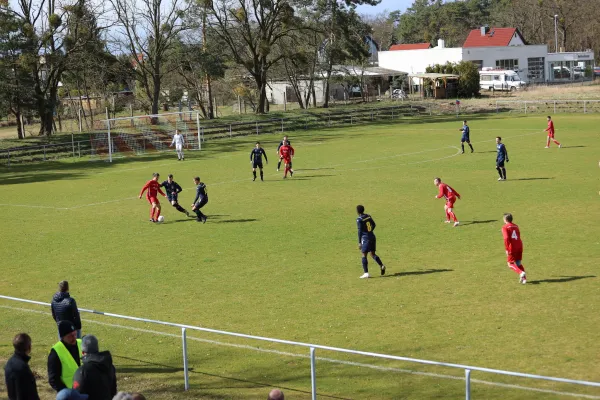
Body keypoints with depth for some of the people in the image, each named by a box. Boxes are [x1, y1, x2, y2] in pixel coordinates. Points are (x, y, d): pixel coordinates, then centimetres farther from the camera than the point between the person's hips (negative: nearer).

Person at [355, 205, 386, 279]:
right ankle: (381, 266, -7)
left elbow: (360, 231, -13)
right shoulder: (368, 216, 9)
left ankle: (366, 273, -5)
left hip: (365, 238, -7)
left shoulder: (359, 219, -10)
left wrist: (359, 242, -10)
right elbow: (374, 225, 20)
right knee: (373, 254, 14)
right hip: (372, 237, 7)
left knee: (364, 255, -1)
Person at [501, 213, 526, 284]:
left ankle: (521, 273, -19)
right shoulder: (516, 226, 15)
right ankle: (524, 278, 6)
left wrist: (506, 249, -14)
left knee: (510, 263, 3)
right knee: (518, 263, 17)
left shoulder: (505, 227, -5)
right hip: (519, 246, 6)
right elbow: (518, 236, 18)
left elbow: (506, 238, -17)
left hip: (512, 247, -6)